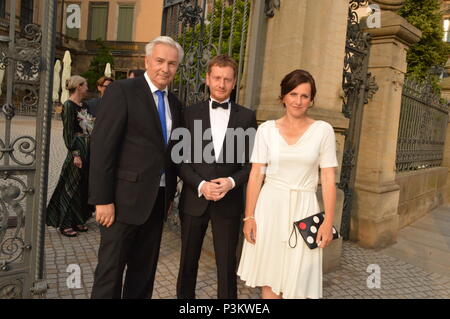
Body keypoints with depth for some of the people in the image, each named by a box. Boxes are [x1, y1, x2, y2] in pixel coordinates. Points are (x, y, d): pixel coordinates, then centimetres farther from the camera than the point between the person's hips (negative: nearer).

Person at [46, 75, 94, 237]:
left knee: (83, 186, 13)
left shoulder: (83, 106, 13)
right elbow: (68, 132, -14)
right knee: (72, 187, 0)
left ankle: (78, 220, 25)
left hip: (87, 149, 8)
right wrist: (75, 154, -18)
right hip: (77, 149, -8)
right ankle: (65, 224, 12)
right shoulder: (69, 105, -10)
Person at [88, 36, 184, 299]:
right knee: (111, 267, 7)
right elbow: (102, 147, -14)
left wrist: (170, 193, 13)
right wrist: (103, 200, -16)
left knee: (145, 268, 17)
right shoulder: (122, 91, -8)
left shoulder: (174, 103, 12)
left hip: (158, 200, 6)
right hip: (125, 198, -6)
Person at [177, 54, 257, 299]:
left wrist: (231, 182, -15)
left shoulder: (247, 117, 2)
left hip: (229, 202, -1)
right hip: (194, 199, 1)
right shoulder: (190, 113, 2)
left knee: (227, 265, 7)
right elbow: (181, 160, -1)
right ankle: (184, 296, 37)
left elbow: (252, 162, 1)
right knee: (188, 261, 16)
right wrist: (201, 185, -15)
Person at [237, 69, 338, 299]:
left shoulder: (323, 130, -2)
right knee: (269, 277, 12)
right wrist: (249, 216, -3)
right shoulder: (266, 129, 0)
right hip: (270, 206, 1)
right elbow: (256, 175, 0)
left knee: (296, 283, 7)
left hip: (303, 209, -1)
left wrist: (328, 221, -5)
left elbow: (328, 179, -1)